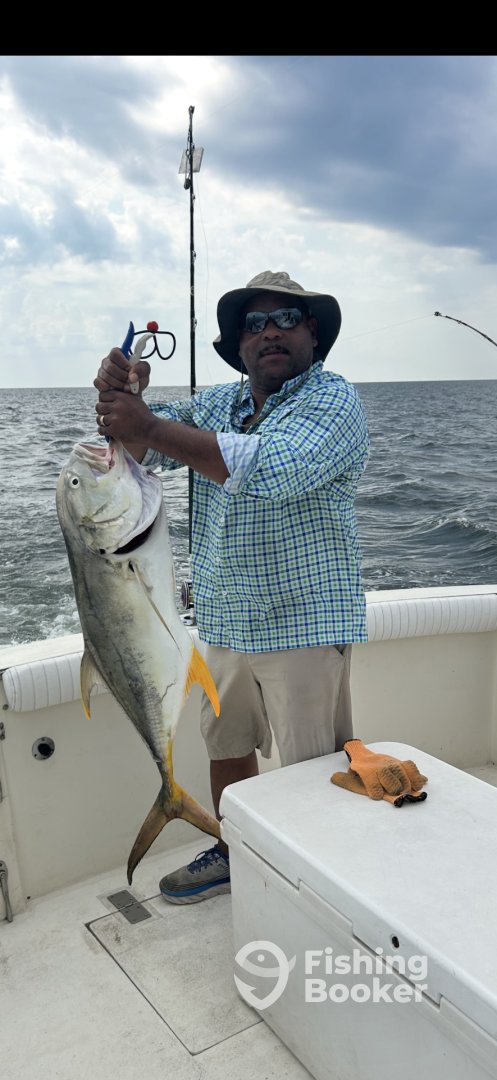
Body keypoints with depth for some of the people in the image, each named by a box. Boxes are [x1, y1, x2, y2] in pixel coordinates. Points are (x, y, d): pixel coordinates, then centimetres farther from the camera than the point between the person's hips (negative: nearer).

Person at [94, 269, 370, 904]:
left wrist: (150, 425, -29)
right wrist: (121, 396, -17)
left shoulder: (332, 399, -11)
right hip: (224, 623, 7)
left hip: (303, 624, -6)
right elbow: (143, 450, 5)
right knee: (226, 748, 21)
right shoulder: (216, 403, 11)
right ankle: (232, 854, 43)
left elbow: (271, 469, -29)